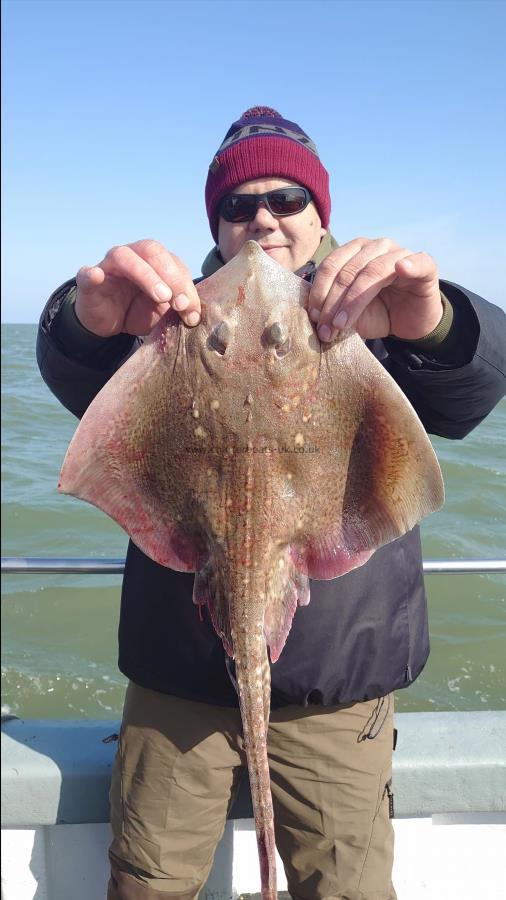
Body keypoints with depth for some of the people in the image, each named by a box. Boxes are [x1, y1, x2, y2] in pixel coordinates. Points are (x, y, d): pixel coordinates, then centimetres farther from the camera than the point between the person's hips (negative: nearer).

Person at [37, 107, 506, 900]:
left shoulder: (374, 324, 3)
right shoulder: (177, 319, 6)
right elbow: (80, 381, -13)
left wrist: (432, 324, -40)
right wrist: (89, 322, -38)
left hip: (339, 685, 0)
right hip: (178, 678, 1)